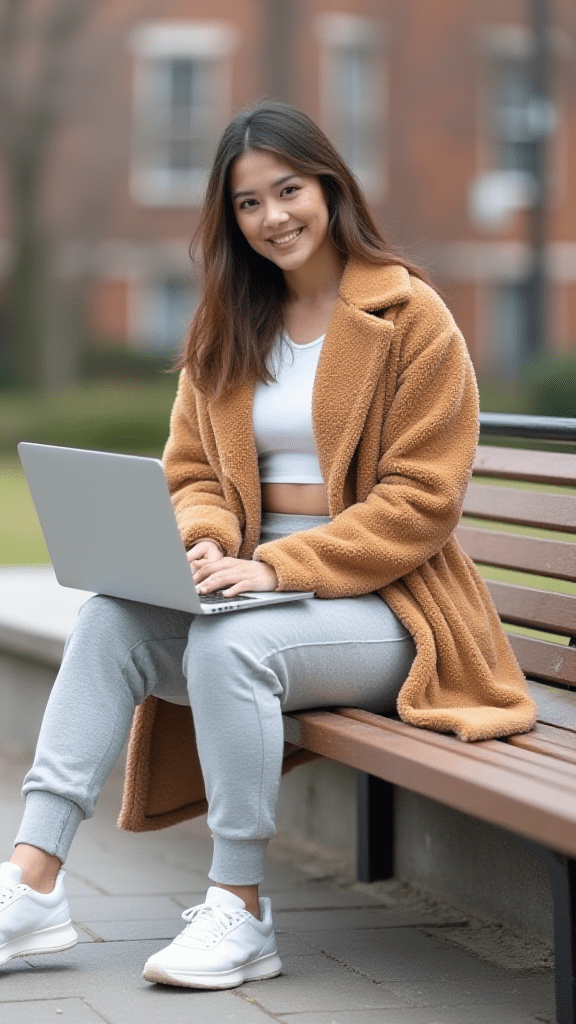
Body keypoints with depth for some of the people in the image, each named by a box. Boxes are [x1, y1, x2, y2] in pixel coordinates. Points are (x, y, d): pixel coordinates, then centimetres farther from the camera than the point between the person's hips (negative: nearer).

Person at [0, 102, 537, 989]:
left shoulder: (412, 318, -6)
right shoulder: (224, 326, 13)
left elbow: (421, 500, -12)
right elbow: (191, 473, 11)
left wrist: (275, 567, -21)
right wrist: (204, 548, -14)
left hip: (385, 604, -6)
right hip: (252, 586, 6)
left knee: (232, 643, -34)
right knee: (108, 618, -21)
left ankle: (240, 912, -24)